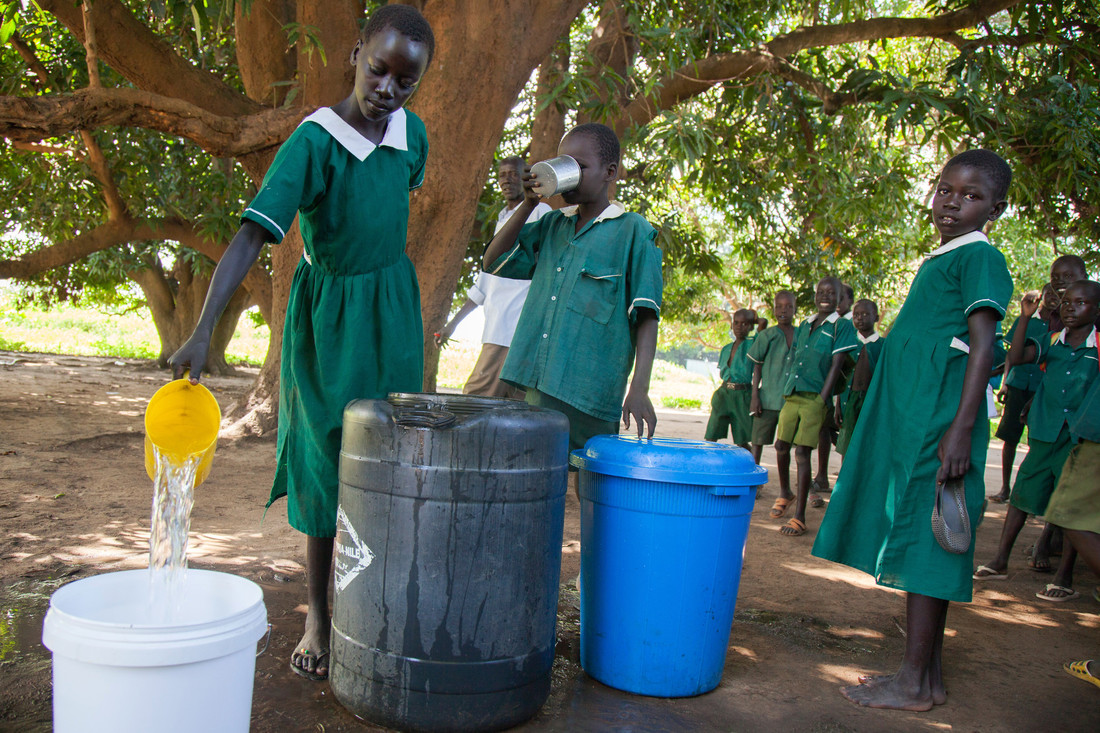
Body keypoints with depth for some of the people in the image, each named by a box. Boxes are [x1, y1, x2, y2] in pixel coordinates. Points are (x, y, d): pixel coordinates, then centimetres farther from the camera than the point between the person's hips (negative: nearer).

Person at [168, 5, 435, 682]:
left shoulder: (412, 132, -3)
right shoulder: (313, 144, -20)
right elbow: (251, 237, -30)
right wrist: (204, 331, -41)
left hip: (391, 308, 4)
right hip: (325, 314, -4)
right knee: (325, 455, 1)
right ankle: (317, 615, 15)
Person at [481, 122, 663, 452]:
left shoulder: (632, 231, -1)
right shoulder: (552, 224, 16)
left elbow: (646, 316, -5)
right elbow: (493, 262, 14)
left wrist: (639, 389, -15)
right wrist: (528, 203, 5)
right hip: (531, 386, 5)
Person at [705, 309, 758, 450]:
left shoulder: (753, 343, -1)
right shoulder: (726, 349, 15)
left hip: (742, 395, -5)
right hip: (723, 393, 5)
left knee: (741, 442, 1)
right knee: (711, 437, -2)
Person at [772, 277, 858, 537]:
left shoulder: (842, 326, -1)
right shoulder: (804, 325, 17)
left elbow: (836, 365, -7)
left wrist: (822, 401, -12)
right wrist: (786, 391, 12)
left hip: (814, 398, -6)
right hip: (792, 395, 6)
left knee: (802, 453, -7)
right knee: (781, 446, 11)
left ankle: (799, 517, -2)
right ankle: (784, 493, 36)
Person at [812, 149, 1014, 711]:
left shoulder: (979, 257, -5)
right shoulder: (936, 261, 21)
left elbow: (982, 345, -15)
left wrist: (962, 427, -23)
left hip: (941, 418, -9)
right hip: (909, 417, 9)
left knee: (923, 541, -7)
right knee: (918, 543, 10)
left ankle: (915, 684, 1)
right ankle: (929, 676, 19)